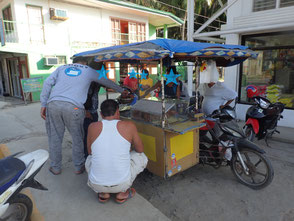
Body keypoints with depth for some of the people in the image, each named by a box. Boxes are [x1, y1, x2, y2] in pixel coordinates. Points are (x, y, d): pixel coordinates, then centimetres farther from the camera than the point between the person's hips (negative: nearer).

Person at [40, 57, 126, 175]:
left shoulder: (62, 68, 25)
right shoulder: (88, 71, 21)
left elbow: (48, 83, 12)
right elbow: (107, 82, 32)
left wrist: (43, 104, 12)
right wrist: (122, 90, 45)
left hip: (53, 104, 3)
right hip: (73, 107, -3)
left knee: (54, 138, 14)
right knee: (77, 138, 12)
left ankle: (55, 167, 28)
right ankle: (78, 167, 24)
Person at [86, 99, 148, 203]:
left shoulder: (93, 127, -4)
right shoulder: (129, 125, -7)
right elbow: (140, 149, 8)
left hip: (96, 184, 2)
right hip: (122, 183, -2)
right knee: (141, 157, 24)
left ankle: (103, 193, 15)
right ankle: (122, 193, 12)